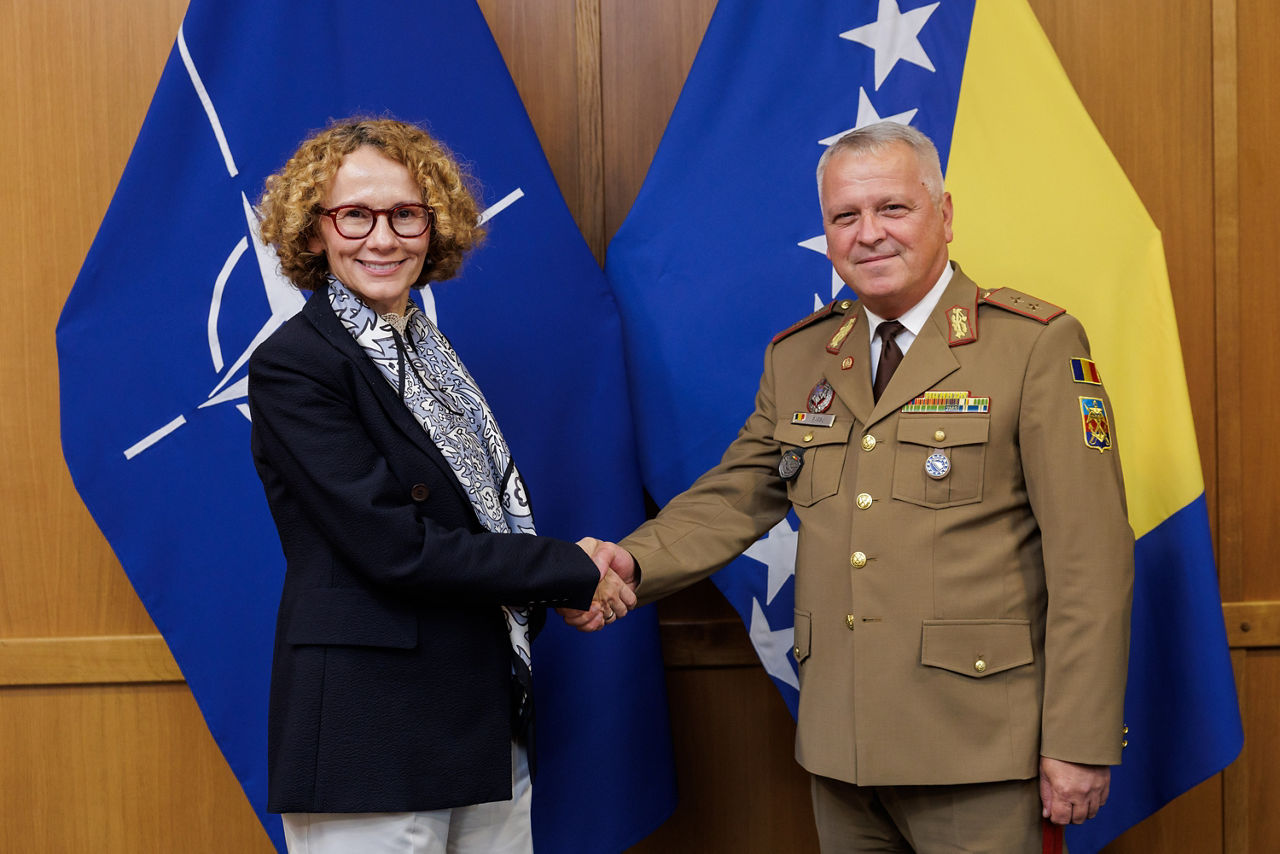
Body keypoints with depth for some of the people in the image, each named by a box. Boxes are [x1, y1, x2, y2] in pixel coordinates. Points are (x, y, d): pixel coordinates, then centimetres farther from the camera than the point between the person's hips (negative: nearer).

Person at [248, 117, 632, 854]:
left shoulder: (430, 349, 13)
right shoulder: (293, 366, -11)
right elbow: (392, 546, -18)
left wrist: (561, 582, -3)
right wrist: (574, 572, -11)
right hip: (371, 741, -7)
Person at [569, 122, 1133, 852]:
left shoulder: (1036, 345, -6)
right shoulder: (798, 359, 11)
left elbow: (1090, 557, -10)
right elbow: (737, 496, 10)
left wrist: (1081, 743, -12)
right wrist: (633, 563, -10)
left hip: (977, 746, -5)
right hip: (840, 744, 5)